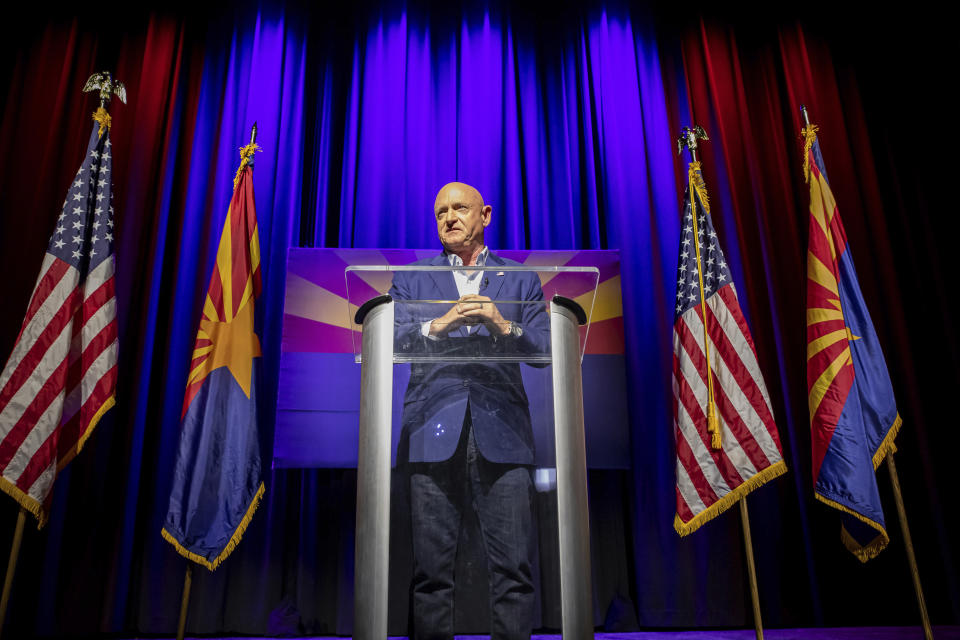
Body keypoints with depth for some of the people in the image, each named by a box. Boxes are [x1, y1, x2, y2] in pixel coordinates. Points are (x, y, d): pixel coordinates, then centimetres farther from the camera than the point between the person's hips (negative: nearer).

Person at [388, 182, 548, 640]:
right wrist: (438, 324, -13)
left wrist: (504, 326, -11)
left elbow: (544, 348, 8)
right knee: (432, 569, 2)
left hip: (501, 433, 0)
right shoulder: (410, 278, 18)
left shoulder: (522, 279, 17)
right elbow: (391, 341, 4)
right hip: (434, 431, 0)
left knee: (513, 568, -2)